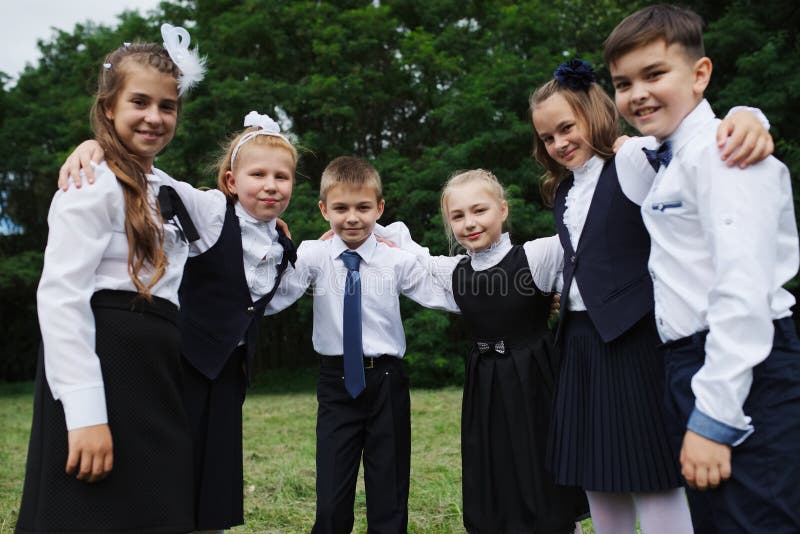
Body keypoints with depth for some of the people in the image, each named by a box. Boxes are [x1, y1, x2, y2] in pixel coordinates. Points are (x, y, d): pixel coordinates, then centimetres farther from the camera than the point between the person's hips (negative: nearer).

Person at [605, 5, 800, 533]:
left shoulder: (722, 151, -14)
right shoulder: (669, 160, 15)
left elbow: (744, 289, -21)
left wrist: (714, 419, -20)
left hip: (746, 375, -9)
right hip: (697, 366, 9)